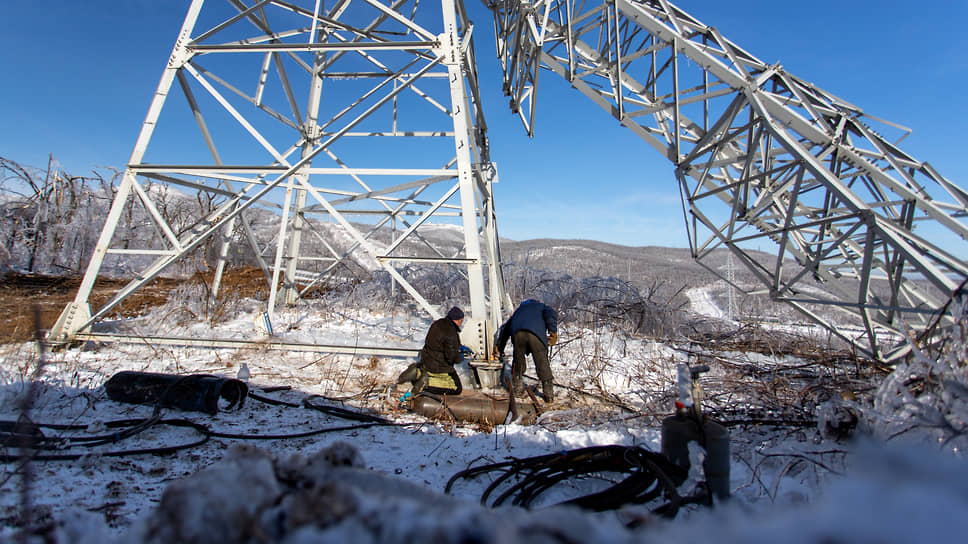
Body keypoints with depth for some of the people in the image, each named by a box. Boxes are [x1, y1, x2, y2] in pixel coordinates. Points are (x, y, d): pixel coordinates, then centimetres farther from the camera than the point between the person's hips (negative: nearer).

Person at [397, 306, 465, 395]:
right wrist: (459, 358, -1)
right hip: (440, 368, -8)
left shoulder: (436, 324, 4)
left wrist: (459, 346, 21)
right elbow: (451, 356, -26)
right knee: (457, 388, 1)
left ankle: (416, 372, 2)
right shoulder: (451, 333, -23)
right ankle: (427, 382, -13)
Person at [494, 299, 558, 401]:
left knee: (518, 360, 22)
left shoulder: (519, 309, 43)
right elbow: (551, 313, 9)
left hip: (517, 333, 3)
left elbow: (506, 327, 39)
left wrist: (499, 347, 44)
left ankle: (516, 387, 31)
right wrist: (553, 331, 2)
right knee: (542, 364, 7)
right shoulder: (542, 306, 35)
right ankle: (549, 393, 13)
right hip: (536, 333, -2)